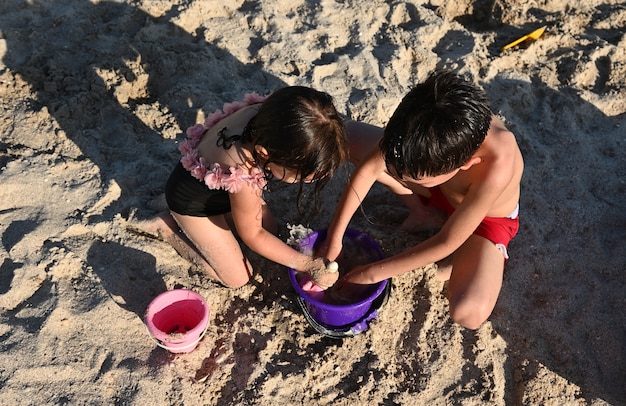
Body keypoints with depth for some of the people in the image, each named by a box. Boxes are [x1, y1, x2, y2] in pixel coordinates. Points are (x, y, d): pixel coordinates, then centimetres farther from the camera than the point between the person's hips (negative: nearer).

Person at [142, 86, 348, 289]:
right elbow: (252, 235, -24)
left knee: (270, 229, 15)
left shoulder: (272, 113, -31)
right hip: (192, 200, -6)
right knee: (238, 278, 7)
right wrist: (308, 265, -22)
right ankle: (168, 227, 15)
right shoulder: (243, 179, -46)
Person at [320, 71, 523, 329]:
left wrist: (372, 273, -23)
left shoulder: (496, 167, -44)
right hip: (440, 190, 5)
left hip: (485, 220, -4)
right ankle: (423, 212, 3)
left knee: (468, 313, -33)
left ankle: (468, 255, 2)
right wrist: (334, 236, -17)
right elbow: (368, 169, -19)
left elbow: (445, 243, -32)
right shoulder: (423, 121, -33)